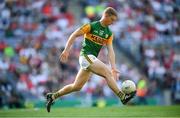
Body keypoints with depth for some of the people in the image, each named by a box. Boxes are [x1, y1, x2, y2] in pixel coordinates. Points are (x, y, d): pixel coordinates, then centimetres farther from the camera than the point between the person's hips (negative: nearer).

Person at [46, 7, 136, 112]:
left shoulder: (109, 33, 10)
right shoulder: (91, 26, -8)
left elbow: (110, 50, 4)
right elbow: (74, 35, -4)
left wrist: (113, 67, -7)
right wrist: (66, 50, -10)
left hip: (93, 59, 8)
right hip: (86, 55, -8)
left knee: (77, 87, 11)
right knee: (107, 73, -21)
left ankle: (53, 96, 24)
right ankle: (122, 97, -25)